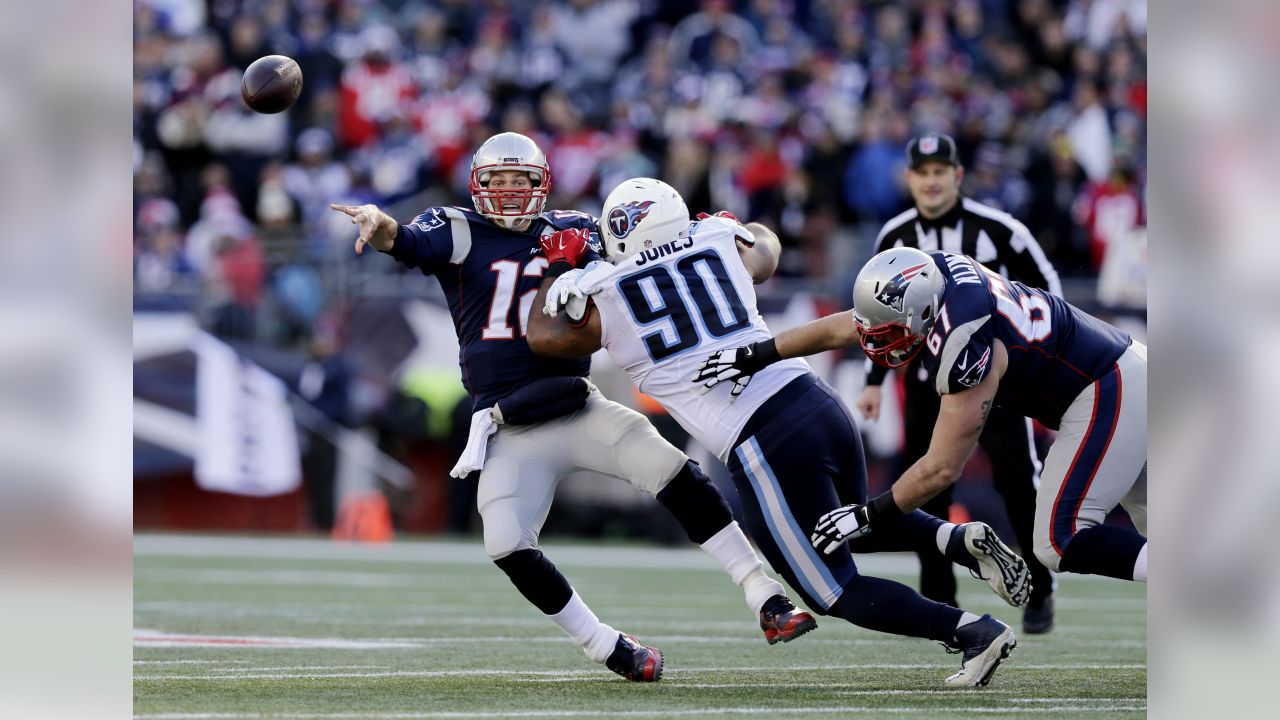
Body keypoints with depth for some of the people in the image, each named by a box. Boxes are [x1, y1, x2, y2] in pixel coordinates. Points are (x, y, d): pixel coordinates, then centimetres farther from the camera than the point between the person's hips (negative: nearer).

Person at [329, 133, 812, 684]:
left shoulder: (571, 232, 8)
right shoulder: (460, 233, -1)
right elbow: (403, 242, -20)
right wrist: (378, 223, -43)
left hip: (578, 409, 2)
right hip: (511, 433, -1)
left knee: (676, 475, -15)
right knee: (507, 545, -18)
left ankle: (766, 602, -10)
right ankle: (607, 648, 1)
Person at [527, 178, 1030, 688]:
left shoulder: (606, 300, 3)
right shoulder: (720, 242, 11)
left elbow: (544, 337, 24)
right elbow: (766, 248, 37)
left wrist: (557, 272, 37)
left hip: (763, 445, -6)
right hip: (817, 401, 6)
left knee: (839, 593, 7)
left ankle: (973, 632, -9)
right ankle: (959, 539, 7)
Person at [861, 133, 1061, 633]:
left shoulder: (997, 229, -10)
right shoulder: (893, 238, 2)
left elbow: (1045, 286, 0)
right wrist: (874, 381, 12)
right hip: (927, 382, 3)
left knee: (1017, 479, -8)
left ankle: (1039, 592, 5)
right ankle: (938, 602, 12)